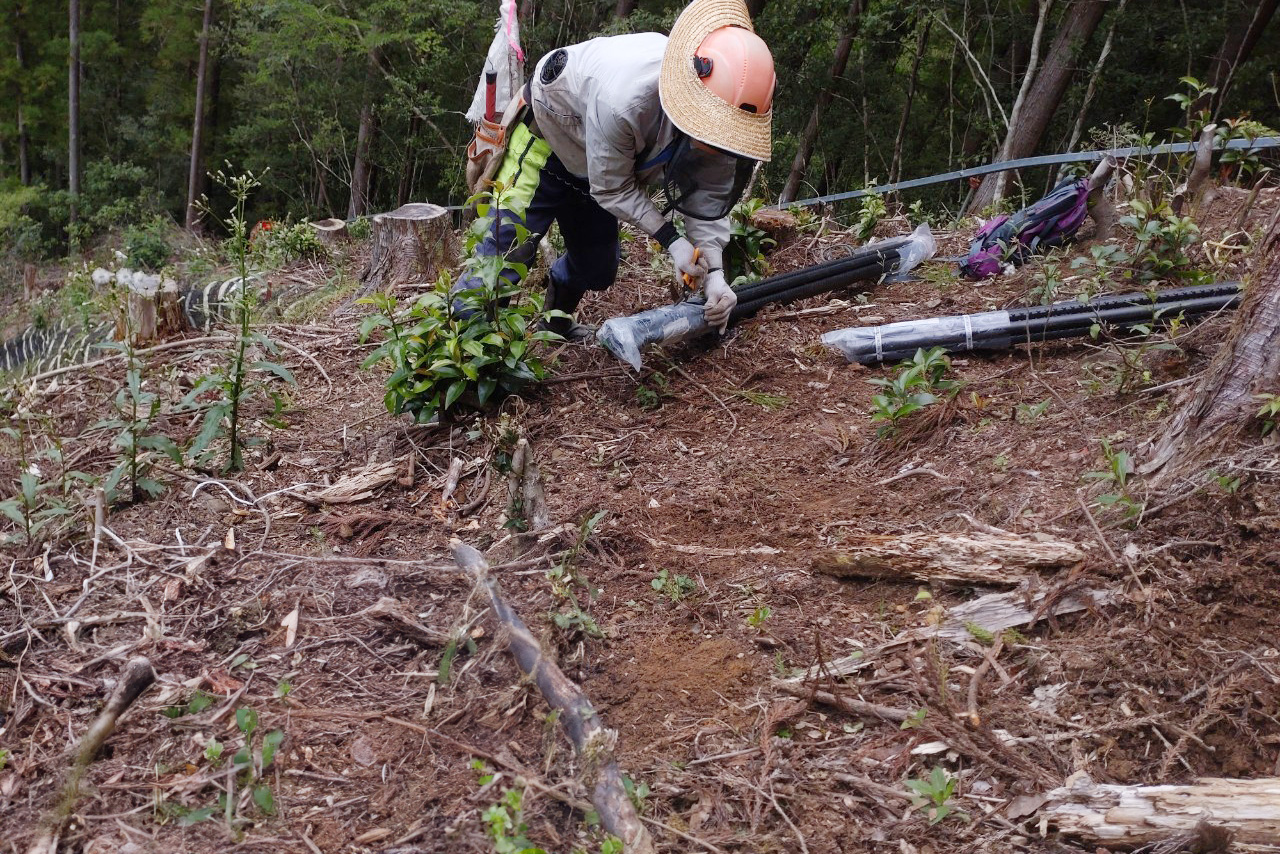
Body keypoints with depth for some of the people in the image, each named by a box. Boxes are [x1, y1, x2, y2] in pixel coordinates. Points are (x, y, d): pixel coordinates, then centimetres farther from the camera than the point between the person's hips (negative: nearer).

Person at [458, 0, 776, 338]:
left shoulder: (718, 109, -25)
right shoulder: (623, 99, -45)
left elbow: (710, 197, -17)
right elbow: (612, 188, -29)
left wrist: (713, 272, -28)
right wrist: (671, 239, -32)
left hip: (587, 170, 7)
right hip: (544, 142, -6)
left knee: (597, 269, 18)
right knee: (507, 250, -16)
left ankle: (555, 319, 46)